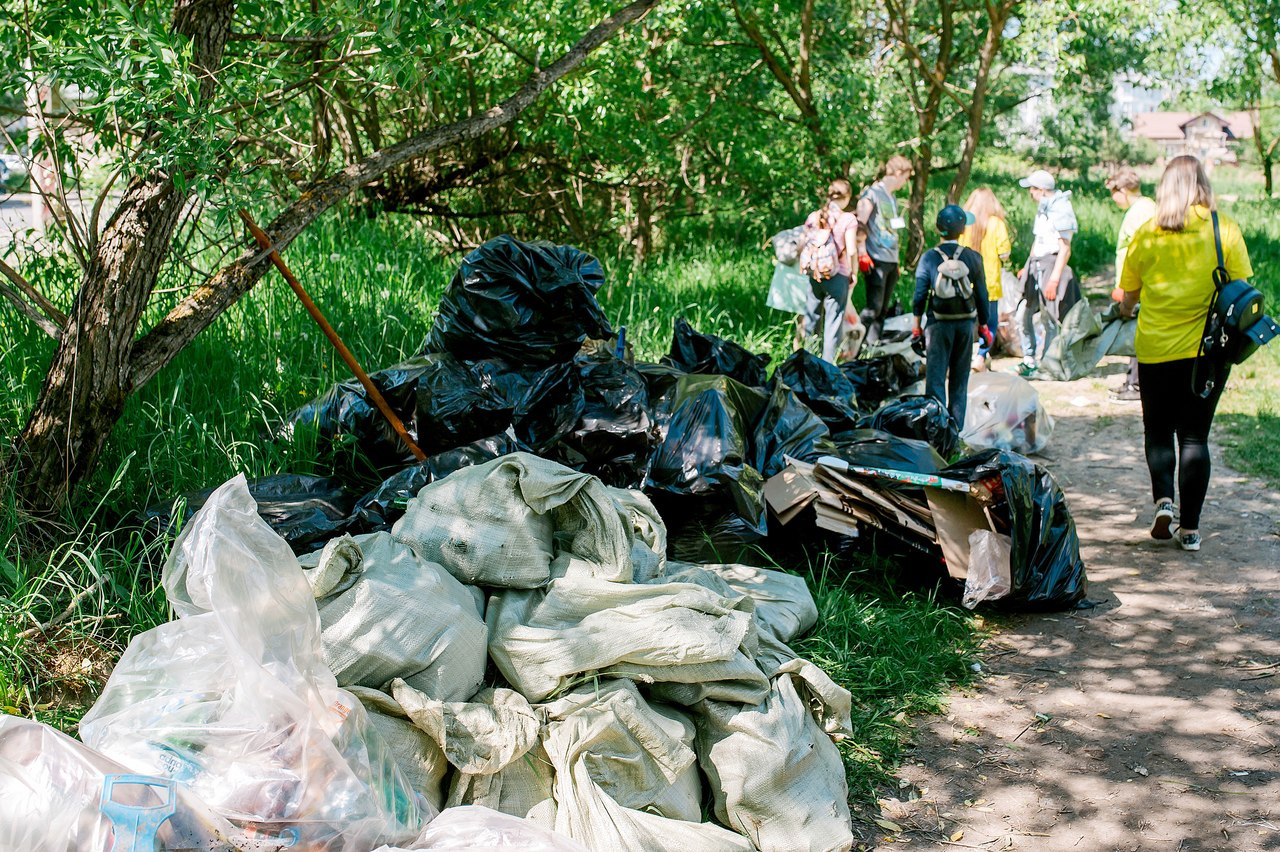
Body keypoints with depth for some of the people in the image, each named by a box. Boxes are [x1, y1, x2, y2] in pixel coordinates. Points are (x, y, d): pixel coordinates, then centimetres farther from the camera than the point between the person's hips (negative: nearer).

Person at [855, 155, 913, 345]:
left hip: (891, 261, 8)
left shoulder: (892, 198, 19)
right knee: (873, 308, -12)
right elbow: (859, 224, -12)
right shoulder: (872, 193, -6)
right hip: (876, 261, -8)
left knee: (883, 309, 7)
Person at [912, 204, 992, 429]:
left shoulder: (928, 258, -8)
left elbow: (920, 294, -5)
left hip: (938, 325, -2)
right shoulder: (973, 257, -4)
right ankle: (956, 425, 16)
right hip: (965, 323, 2)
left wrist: (916, 325, 6)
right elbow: (981, 295, 2)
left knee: (935, 376, 3)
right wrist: (983, 326, 13)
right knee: (960, 377, 12)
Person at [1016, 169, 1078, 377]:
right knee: (1025, 314, 9)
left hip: (1050, 266, -9)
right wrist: (1028, 267, 22)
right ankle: (1029, 359, 18)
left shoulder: (1060, 210, -14)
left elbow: (1065, 249, -17)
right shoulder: (1042, 208, 14)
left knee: (1049, 318, -2)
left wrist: (1054, 278, -21)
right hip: (1036, 265, 9)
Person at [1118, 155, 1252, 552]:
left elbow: (1129, 293, 8)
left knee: (1158, 431, 15)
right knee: (1194, 435, 7)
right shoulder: (1225, 229, -3)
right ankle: (1189, 527, 6)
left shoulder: (1147, 233, -1)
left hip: (1156, 347, 0)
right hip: (1209, 346, 0)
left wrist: (1125, 310, 31)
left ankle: (1163, 499, -8)